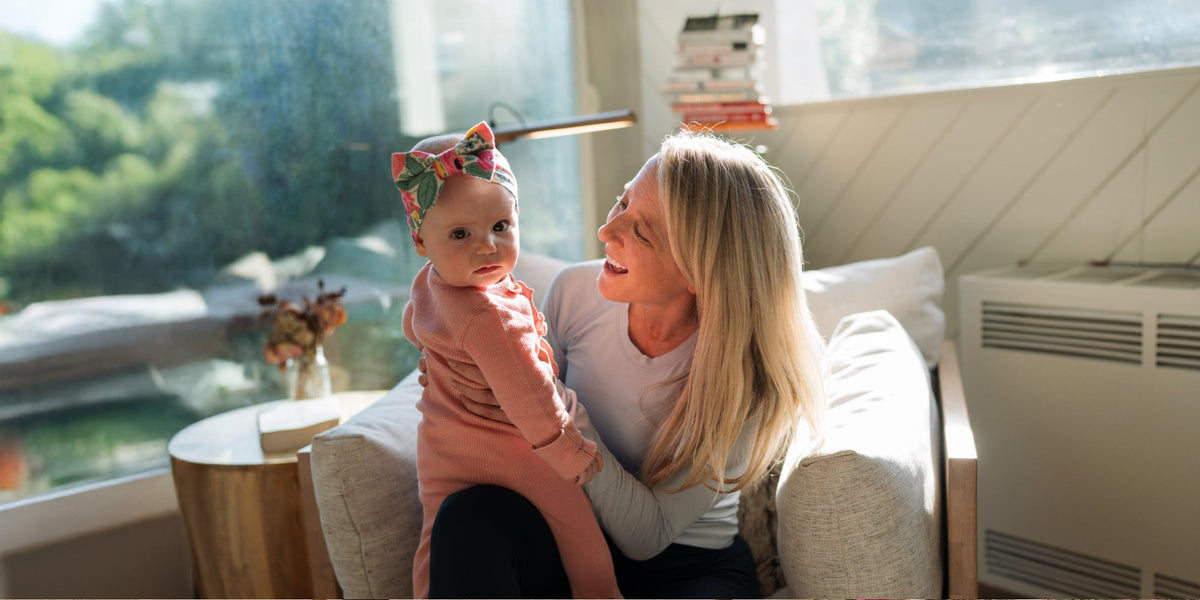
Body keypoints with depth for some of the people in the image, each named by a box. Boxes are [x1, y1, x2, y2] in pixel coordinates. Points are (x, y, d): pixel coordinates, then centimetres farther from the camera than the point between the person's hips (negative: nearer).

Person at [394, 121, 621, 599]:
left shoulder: (429, 283, -4)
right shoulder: (492, 317, -35)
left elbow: (412, 327, 17)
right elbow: (527, 398, -32)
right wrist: (573, 456, -20)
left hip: (441, 449, 9)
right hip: (505, 449, -9)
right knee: (583, 531, 3)